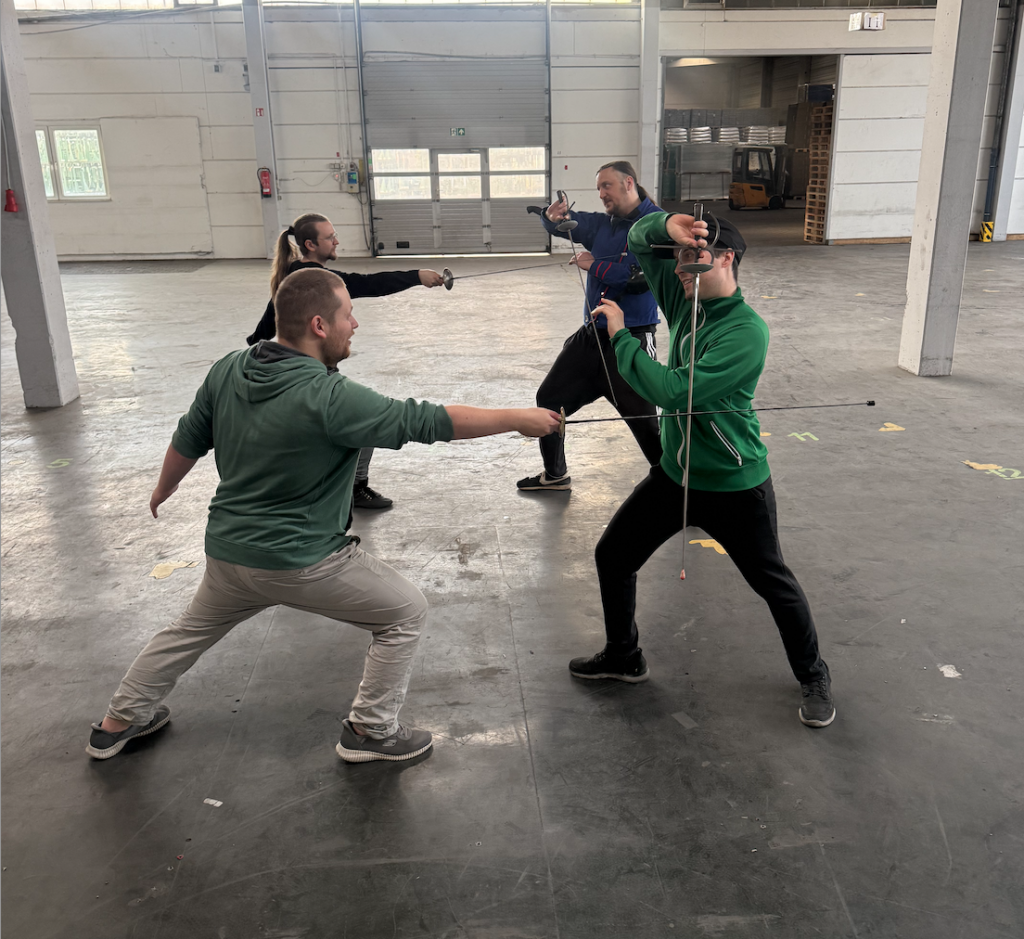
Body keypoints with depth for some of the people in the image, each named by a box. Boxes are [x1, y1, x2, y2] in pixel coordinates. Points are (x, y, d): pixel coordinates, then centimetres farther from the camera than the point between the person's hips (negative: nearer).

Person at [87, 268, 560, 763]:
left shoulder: (228, 370, -6)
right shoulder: (331, 399, -26)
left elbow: (187, 442, 7)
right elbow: (430, 421, -24)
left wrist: (164, 489, 27)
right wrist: (518, 417, -14)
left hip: (226, 550, 7)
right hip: (301, 561, -7)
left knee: (193, 628, 32)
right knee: (405, 612, 10)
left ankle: (119, 722, 47)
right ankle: (370, 730, 20)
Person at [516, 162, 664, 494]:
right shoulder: (604, 224, 12)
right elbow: (570, 223, 10)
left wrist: (595, 266, -15)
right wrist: (554, 216, -14)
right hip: (591, 336, 8)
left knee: (644, 421, -9)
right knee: (549, 398, 15)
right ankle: (555, 475, 32)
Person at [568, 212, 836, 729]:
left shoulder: (747, 332, -25)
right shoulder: (685, 298, -2)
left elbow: (675, 391, -32)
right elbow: (639, 241, 5)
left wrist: (621, 337, -23)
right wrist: (666, 224, -18)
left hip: (734, 486, -7)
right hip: (674, 474, 7)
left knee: (773, 582, 9)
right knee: (612, 555, 10)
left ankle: (813, 676, 33)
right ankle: (623, 656, 31)